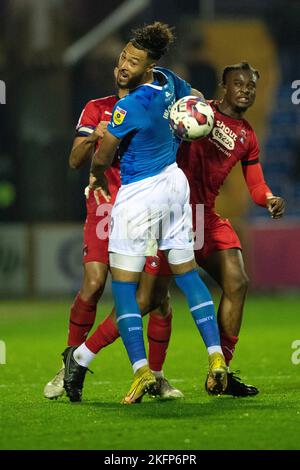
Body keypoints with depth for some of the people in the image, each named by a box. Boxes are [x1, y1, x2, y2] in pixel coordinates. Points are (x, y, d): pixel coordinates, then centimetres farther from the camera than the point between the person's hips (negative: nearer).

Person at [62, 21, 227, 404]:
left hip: (139, 194, -8)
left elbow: (101, 159, -11)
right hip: (174, 182, 8)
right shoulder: (168, 81, -3)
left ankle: (141, 369, -9)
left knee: (123, 285, -1)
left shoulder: (130, 106, -25)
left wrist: (98, 179, 8)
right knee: (187, 273, 14)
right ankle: (216, 357, 9)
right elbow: (196, 99, 22)